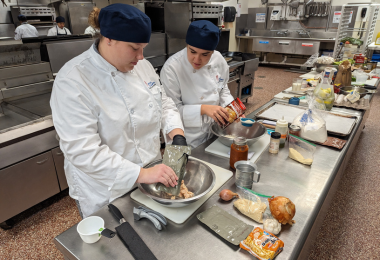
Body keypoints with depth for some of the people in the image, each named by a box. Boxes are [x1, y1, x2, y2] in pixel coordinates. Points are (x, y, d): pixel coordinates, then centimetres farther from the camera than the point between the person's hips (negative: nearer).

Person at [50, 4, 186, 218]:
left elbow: (164, 104, 6)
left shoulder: (142, 65, -3)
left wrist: (178, 136, -12)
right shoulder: (73, 80, -24)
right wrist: (141, 174, -31)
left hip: (149, 174, 6)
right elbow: (83, 151, -28)